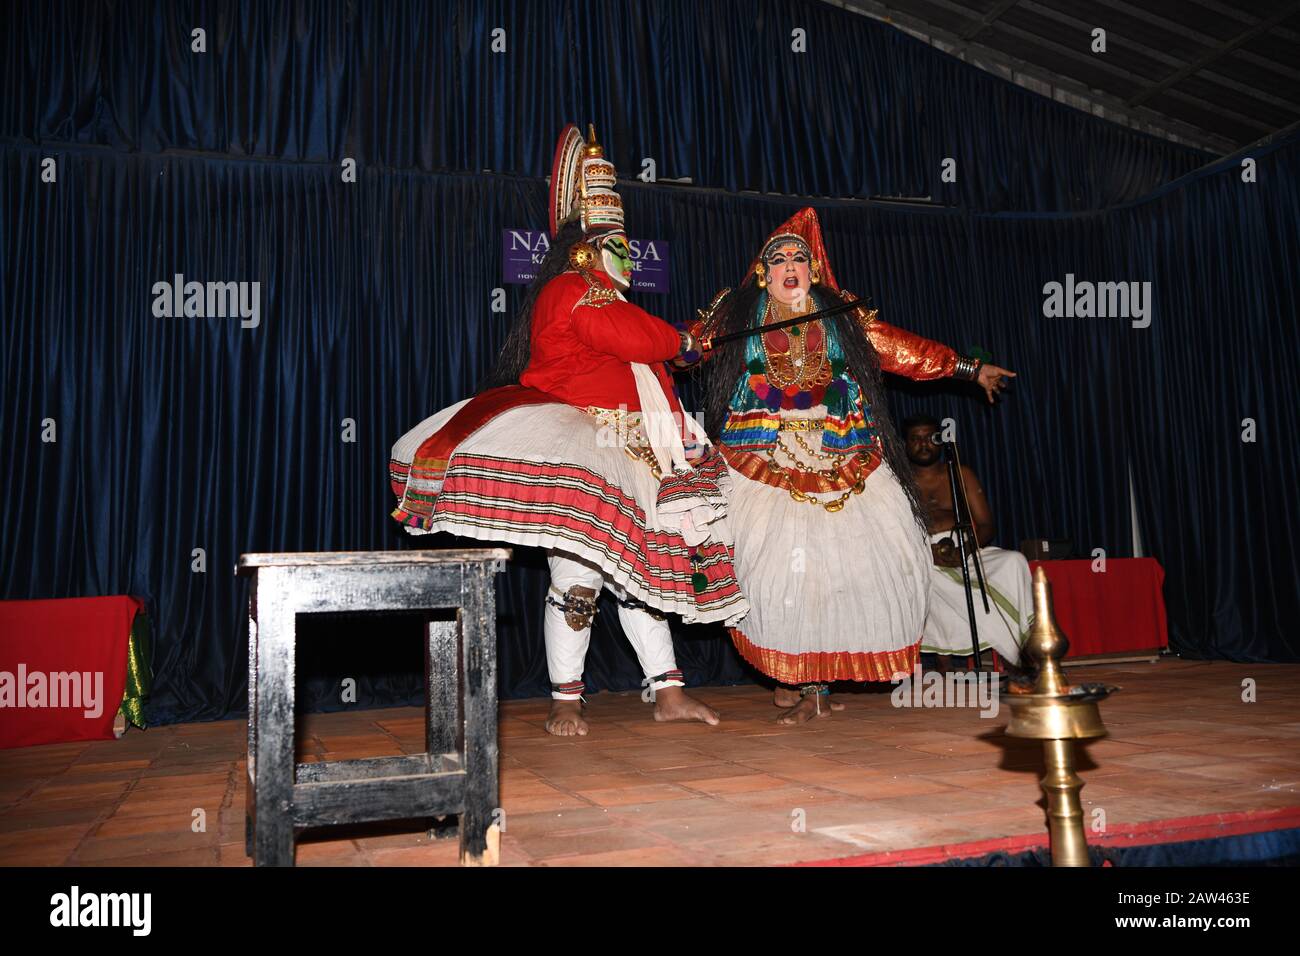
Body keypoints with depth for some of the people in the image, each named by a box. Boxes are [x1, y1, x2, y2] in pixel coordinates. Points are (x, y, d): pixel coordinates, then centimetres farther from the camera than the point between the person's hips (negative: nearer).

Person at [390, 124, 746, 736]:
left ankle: (668, 692, 13)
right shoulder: (575, 292, -6)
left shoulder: (603, 302, 26)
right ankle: (565, 702, -2)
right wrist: (680, 342, 1)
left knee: (639, 570, 9)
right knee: (579, 575, -11)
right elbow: (639, 340, -16)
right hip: (577, 451, -11)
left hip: (622, 455, 11)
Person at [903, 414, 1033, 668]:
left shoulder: (961, 475, 15)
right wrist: (930, 552, -21)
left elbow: (986, 525, 6)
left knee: (1014, 561, -26)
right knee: (928, 574, -38)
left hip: (969, 552, 2)